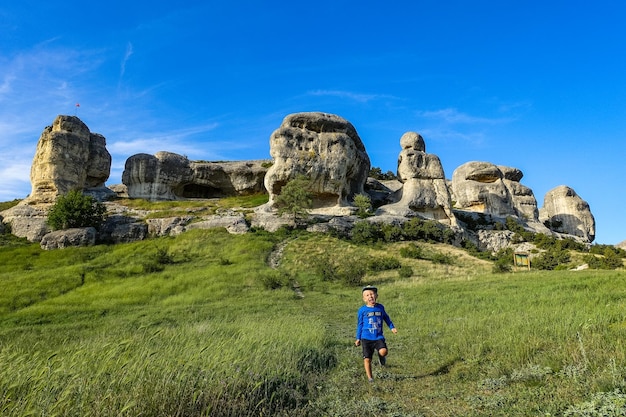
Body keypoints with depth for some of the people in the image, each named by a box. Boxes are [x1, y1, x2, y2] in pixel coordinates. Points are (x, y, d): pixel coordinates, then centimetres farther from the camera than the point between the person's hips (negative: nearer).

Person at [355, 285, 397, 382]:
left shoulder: (380, 307, 4)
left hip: (379, 337, 1)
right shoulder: (362, 310, -2)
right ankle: (370, 377, 17)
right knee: (367, 359, -1)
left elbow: (386, 318, 23)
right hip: (366, 338, -1)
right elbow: (360, 325, 6)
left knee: (383, 351, -23)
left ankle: (381, 356, 13)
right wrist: (358, 338, 9)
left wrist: (392, 327, 15)